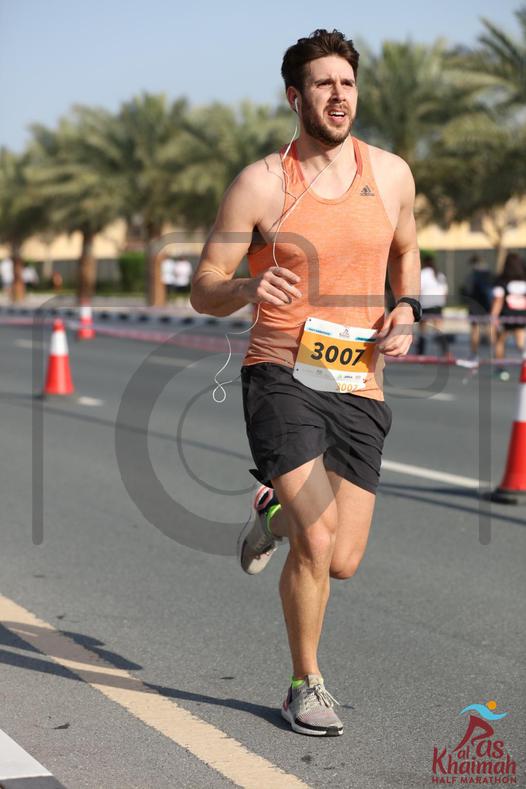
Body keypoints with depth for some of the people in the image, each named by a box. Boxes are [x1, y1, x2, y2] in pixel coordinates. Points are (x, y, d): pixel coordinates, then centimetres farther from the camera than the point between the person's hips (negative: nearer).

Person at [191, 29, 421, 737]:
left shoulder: (391, 174, 7)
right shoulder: (261, 184, -4)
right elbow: (203, 291, -1)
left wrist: (406, 311, 5)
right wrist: (246, 289, -24)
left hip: (358, 387, 4)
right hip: (281, 376, -3)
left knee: (343, 563, 1)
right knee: (316, 542, -17)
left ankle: (277, 511, 36)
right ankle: (307, 687, 7)